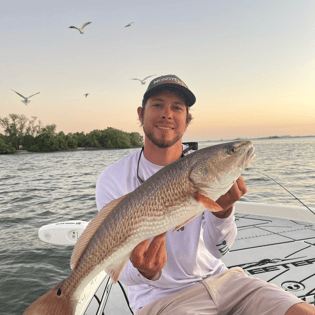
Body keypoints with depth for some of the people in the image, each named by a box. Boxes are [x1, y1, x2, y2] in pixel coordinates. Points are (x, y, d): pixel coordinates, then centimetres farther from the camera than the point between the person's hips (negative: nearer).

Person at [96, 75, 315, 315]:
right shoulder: (114, 180, -10)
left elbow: (218, 249, -8)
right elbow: (122, 269, -10)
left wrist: (222, 210, -27)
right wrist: (146, 272, -32)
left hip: (218, 278, 5)